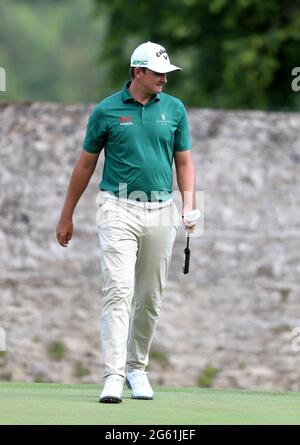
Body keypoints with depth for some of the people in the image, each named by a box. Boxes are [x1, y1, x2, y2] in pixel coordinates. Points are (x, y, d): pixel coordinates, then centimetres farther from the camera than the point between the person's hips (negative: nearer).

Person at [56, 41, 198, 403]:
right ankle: (113, 376, -20)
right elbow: (85, 163, 8)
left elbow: (184, 161, 11)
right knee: (118, 291, -14)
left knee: (150, 298, 9)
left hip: (160, 212, 3)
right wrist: (67, 216, 11)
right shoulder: (106, 111, -1)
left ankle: (137, 368, 25)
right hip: (119, 210, -3)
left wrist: (189, 205, -4)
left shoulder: (174, 109, 6)